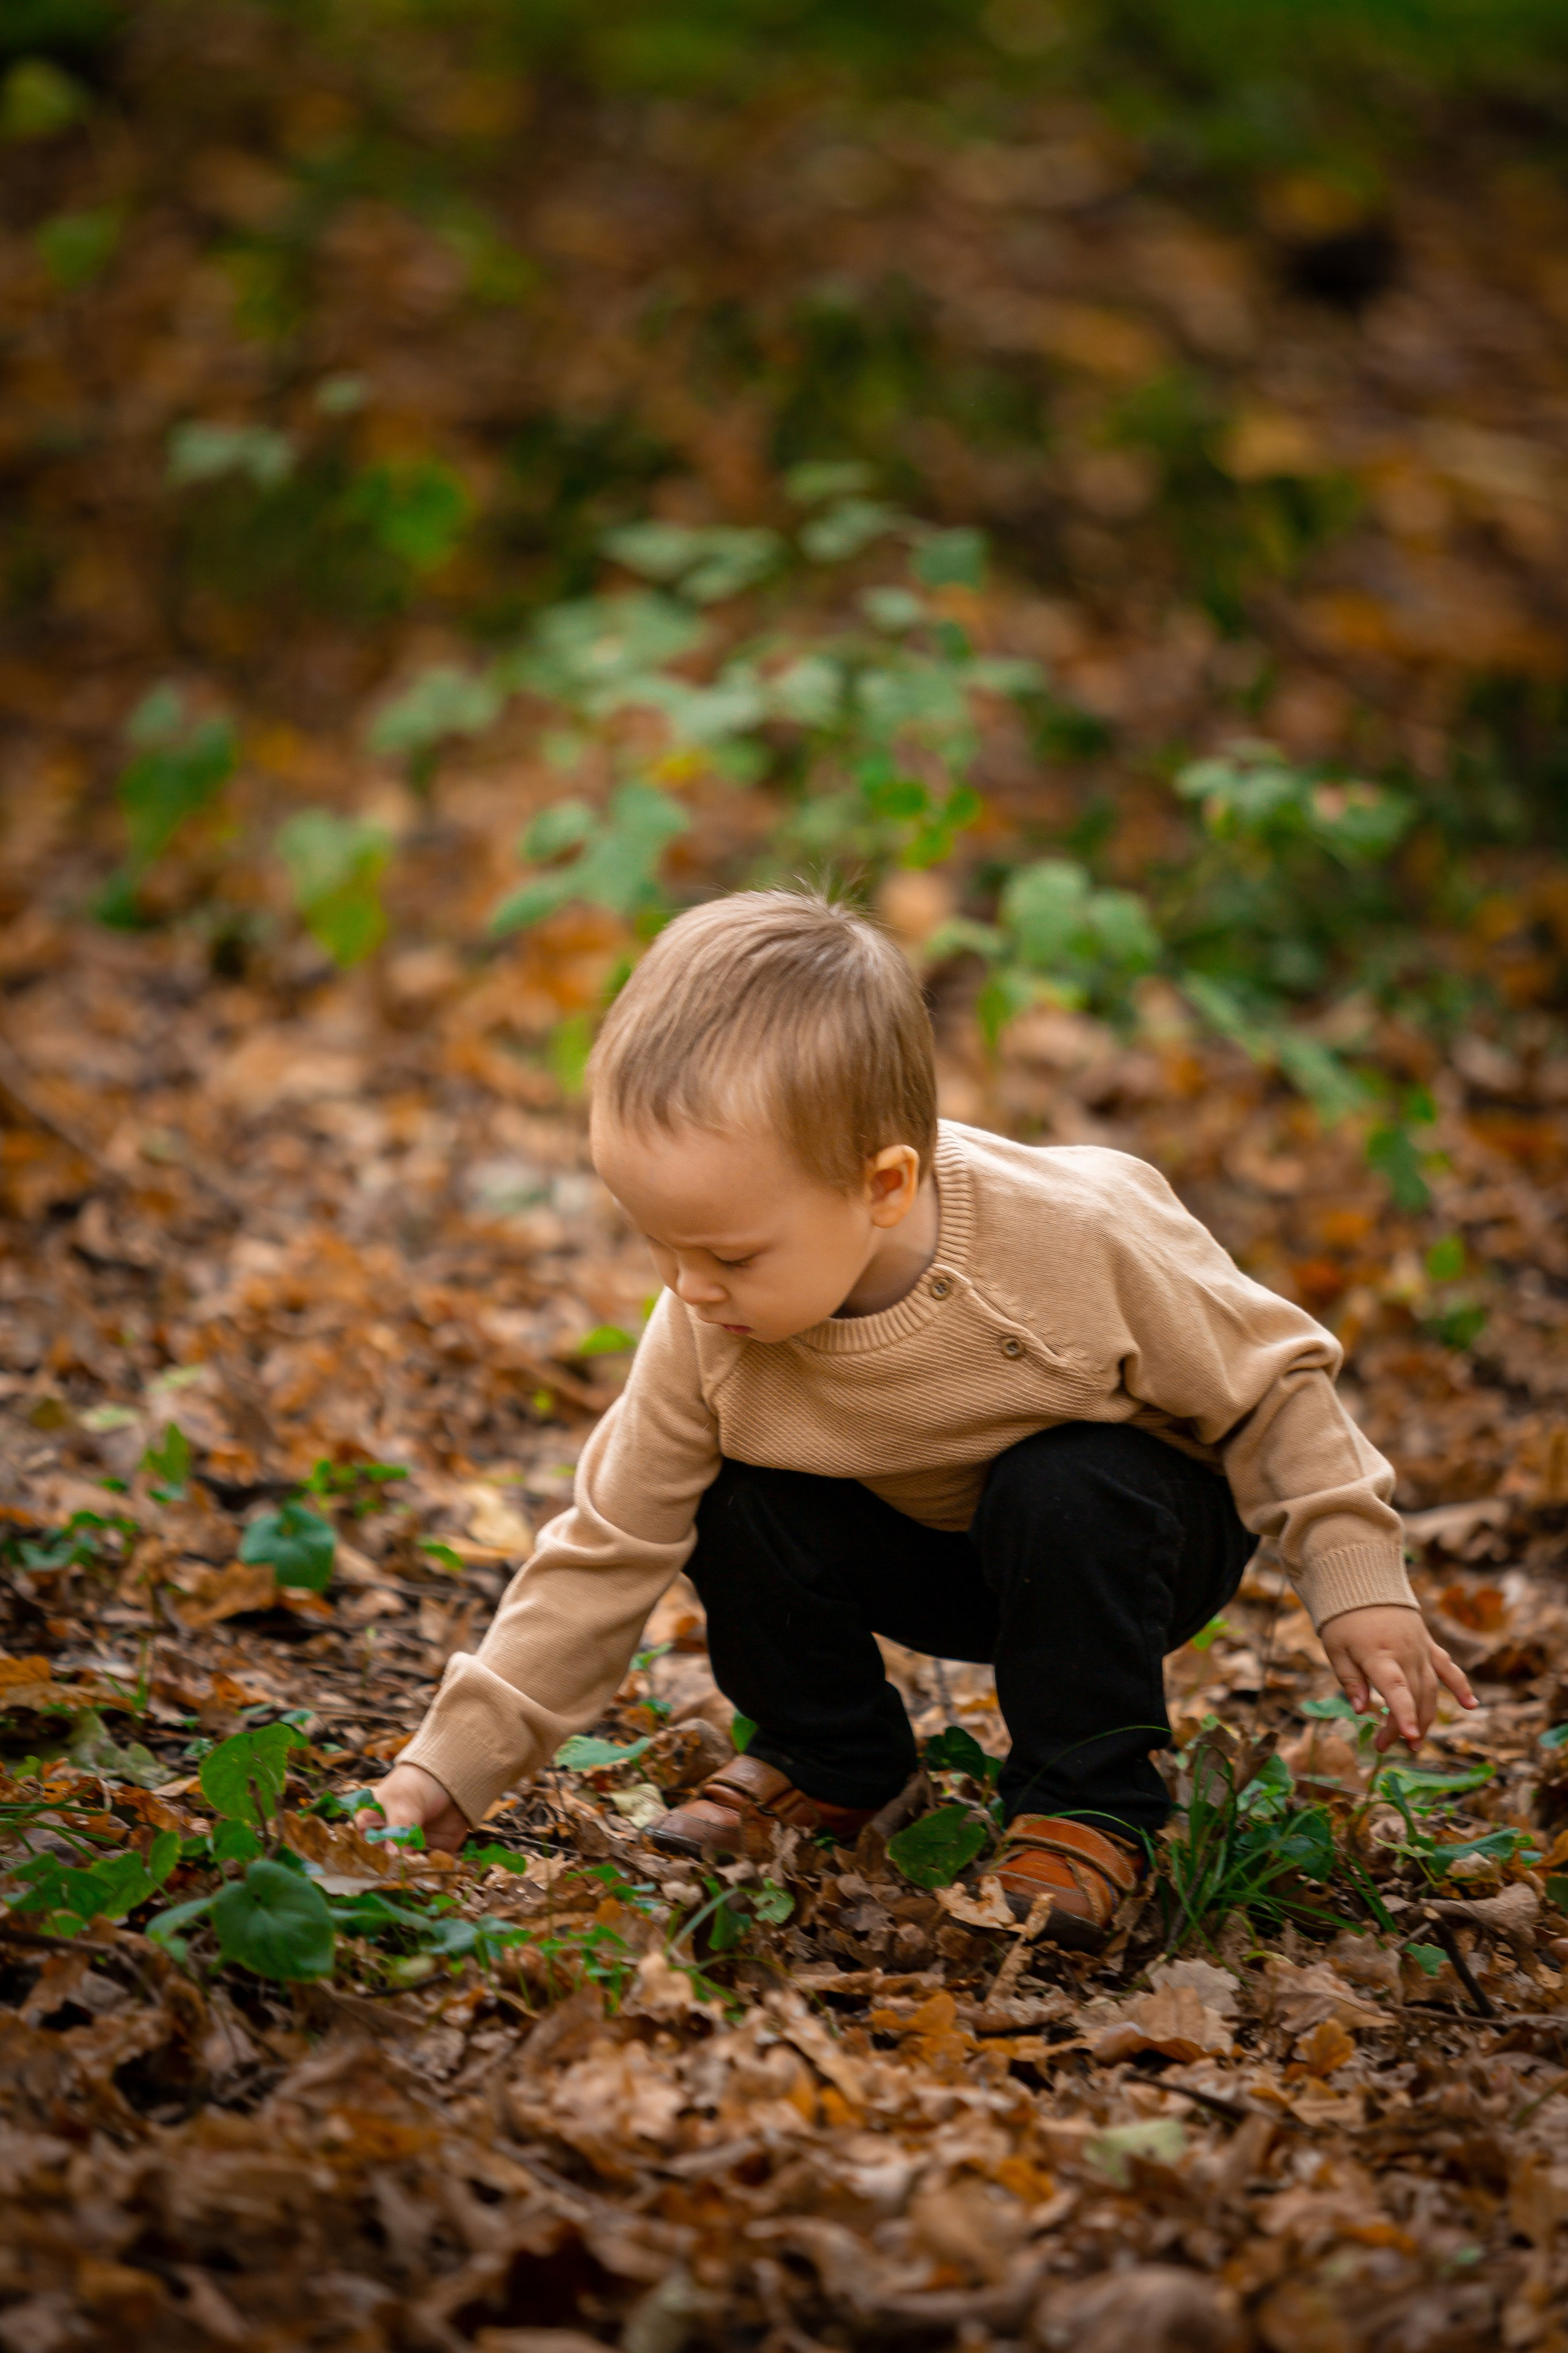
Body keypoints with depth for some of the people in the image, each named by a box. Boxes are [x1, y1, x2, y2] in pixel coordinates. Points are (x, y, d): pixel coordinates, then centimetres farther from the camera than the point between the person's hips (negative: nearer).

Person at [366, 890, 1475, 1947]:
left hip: (1116, 1522, -3)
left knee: (1060, 1492, -35)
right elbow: (604, 1557, -15)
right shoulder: (708, 1336, -24)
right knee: (734, 1501, -21)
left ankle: (1086, 1804, -13)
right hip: (924, 1550, 3)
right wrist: (453, 1763, -18)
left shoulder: (1080, 1237, -34)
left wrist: (1361, 1589, -20)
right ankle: (826, 1763, 4)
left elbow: (1271, 1384, -18)